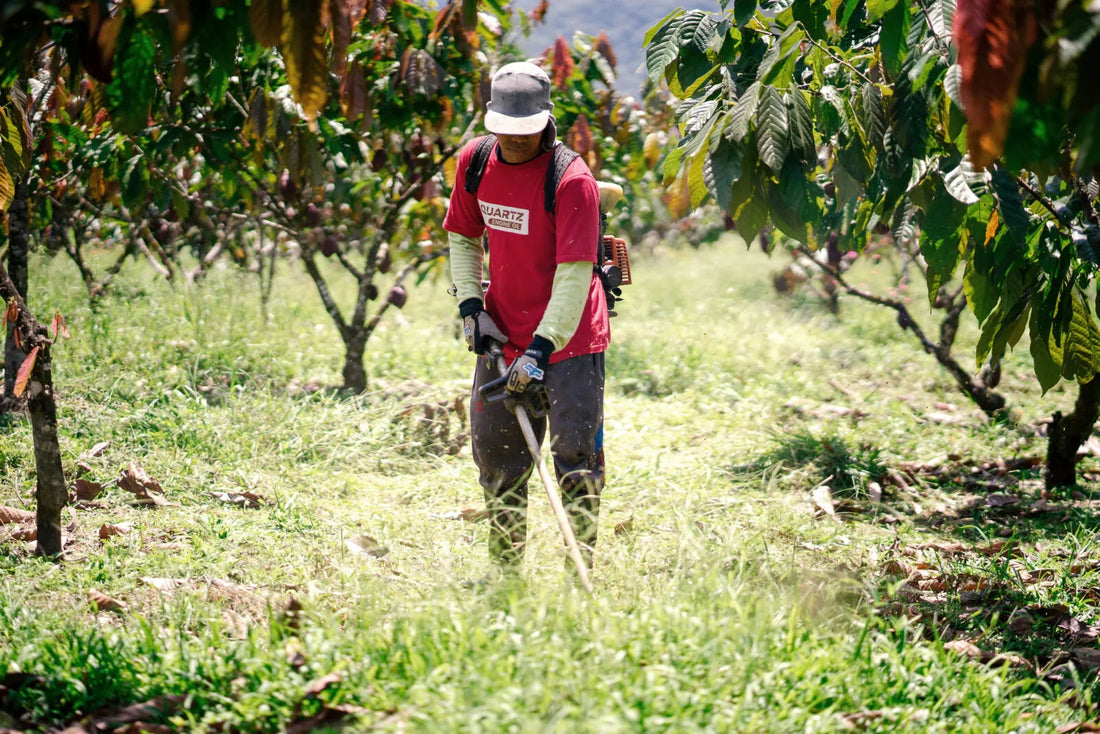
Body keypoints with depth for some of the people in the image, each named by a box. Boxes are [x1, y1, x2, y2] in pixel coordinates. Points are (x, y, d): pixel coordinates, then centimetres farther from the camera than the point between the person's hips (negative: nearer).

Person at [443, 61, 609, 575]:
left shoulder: (571, 180, -19)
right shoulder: (474, 162, -1)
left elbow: (574, 273, -22)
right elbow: (462, 237, 14)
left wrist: (542, 348, -27)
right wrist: (471, 307, 2)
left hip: (569, 340, -6)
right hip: (502, 339, 6)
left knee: (575, 457, -6)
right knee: (496, 456, 11)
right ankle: (504, 571, 25)